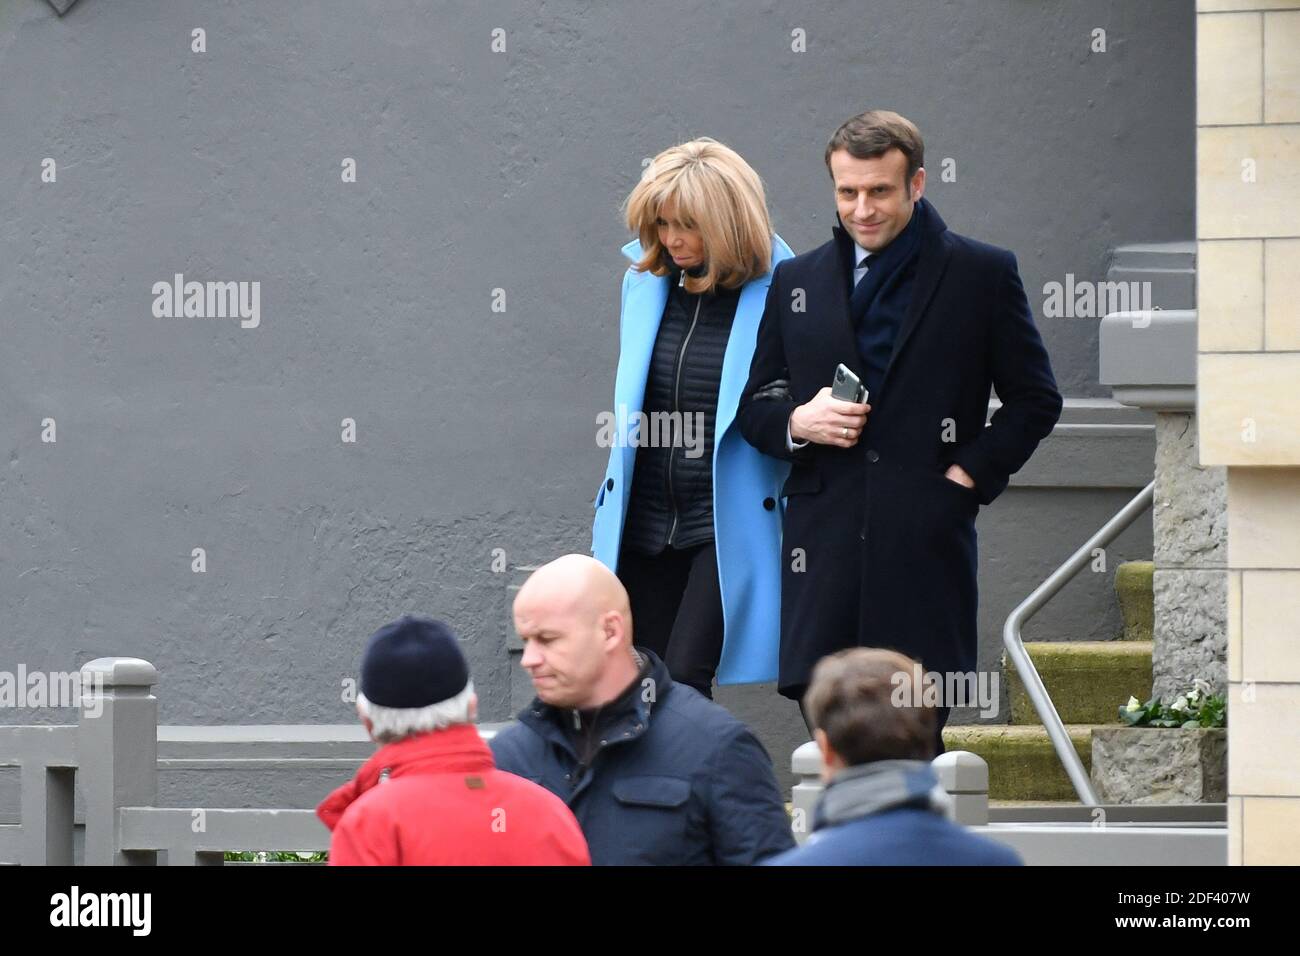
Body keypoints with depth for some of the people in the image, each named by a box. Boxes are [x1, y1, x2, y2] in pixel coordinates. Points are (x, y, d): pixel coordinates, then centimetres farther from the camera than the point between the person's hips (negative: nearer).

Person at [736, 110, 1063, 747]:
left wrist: (972, 474, -3)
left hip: (925, 549, -3)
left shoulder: (980, 276, 7)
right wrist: (796, 423, -2)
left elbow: (1035, 400, 10)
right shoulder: (797, 283, 16)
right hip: (825, 549, 3)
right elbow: (753, 407, 20)